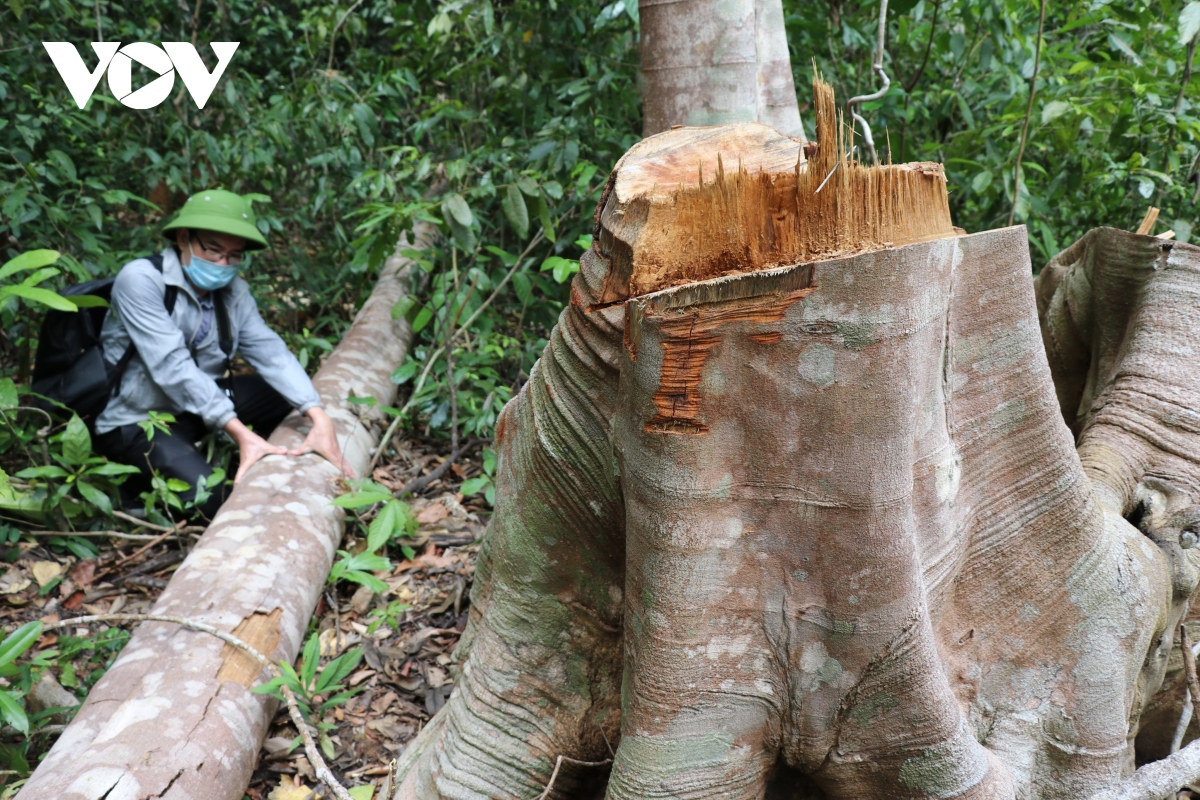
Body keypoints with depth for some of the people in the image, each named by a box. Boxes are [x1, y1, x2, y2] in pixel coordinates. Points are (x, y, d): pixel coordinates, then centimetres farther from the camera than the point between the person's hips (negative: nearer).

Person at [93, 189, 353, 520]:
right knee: (210, 499, -25)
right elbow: (172, 366, -29)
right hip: (134, 419, -6)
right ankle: (137, 485, 5)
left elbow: (270, 351, -13)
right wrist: (240, 432, -37)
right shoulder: (141, 279, -21)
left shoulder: (232, 290, -2)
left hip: (195, 405, 7)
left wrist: (319, 418, -29)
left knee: (284, 392, -3)